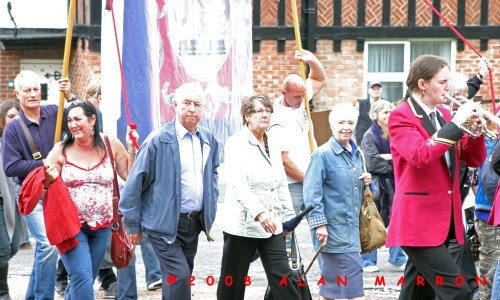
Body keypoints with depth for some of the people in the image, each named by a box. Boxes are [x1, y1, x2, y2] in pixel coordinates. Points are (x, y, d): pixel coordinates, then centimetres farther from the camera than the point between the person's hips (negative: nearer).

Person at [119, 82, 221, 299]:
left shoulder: (209, 140, 6)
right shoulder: (158, 140, -12)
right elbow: (135, 183, -8)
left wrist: (211, 206, 12)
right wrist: (132, 224, -5)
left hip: (194, 222, 6)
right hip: (165, 223, -6)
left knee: (180, 278, 14)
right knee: (179, 276, -15)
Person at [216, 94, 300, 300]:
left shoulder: (273, 147, 13)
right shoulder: (237, 144, -9)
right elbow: (238, 184, -22)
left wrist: (288, 216, 16)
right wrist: (259, 212, -34)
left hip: (272, 226, 6)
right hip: (243, 226, -6)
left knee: (282, 278, -2)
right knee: (232, 283, 4)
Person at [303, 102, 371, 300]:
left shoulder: (357, 155, 13)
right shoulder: (323, 154, -10)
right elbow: (311, 191, -14)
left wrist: (366, 183, 3)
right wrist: (319, 223, -19)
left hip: (352, 227, 7)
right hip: (333, 229, -7)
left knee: (332, 280, 13)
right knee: (352, 271, -11)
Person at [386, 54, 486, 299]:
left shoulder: (444, 116, 14)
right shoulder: (401, 117, -8)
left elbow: (473, 160, 13)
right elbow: (420, 156, -26)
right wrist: (455, 123, -22)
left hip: (443, 220, 8)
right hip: (418, 221, -8)